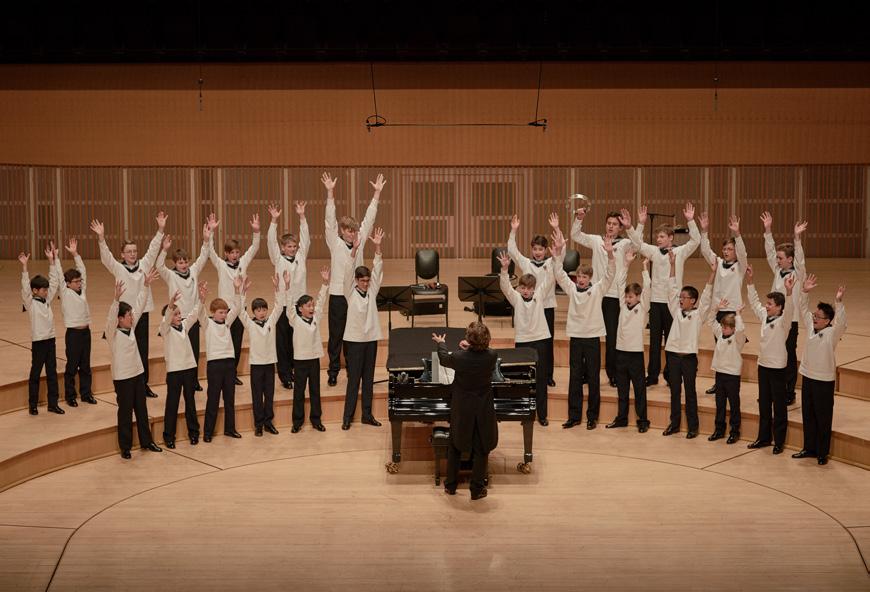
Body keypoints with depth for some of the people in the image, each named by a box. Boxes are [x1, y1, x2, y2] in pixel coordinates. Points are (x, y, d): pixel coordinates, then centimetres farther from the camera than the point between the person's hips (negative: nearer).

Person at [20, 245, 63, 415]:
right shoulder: (30, 303, -7)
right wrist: (24, 266, -30)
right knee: (35, 374, 5)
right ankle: (33, 404, 15)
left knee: (52, 373, 8)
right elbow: (25, 287, -21)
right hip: (38, 342, -6)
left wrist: (51, 261, 2)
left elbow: (54, 282, 7)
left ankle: (53, 403, 15)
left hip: (50, 340, 6)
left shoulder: (47, 300, 8)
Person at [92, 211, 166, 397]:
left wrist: (160, 230, -10)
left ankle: (144, 385, 19)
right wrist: (101, 238, -30)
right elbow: (106, 256, -16)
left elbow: (153, 249, 0)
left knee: (143, 351, 10)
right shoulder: (118, 268, -3)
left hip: (142, 312, 3)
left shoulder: (144, 264, 5)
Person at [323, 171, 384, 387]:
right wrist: (330, 193, -24)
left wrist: (377, 193, -2)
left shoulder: (359, 241, 5)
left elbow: (369, 219, 2)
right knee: (336, 334, 4)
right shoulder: (335, 243, -5)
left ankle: (352, 369, 21)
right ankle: (333, 371, 12)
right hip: (338, 294, -3)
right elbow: (330, 220, -15)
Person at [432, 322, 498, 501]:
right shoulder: (491, 356, -20)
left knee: (455, 446, 19)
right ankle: (477, 489, 20)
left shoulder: (459, 357, -21)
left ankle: (450, 485, 29)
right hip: (484, 411, 0)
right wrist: (469, 349, 11)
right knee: (481, 449, 13)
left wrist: (441, 343, 19)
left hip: (461, 410, 0)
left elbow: (444, 359, 2)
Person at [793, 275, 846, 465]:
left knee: (823, 418, 3)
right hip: (807, 378, 6)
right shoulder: (810, 327, 3)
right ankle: (809, 448, 26)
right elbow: (803, 309, 0)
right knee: (807, 415, 14)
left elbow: (841, 322, -31)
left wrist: (839, 302, -43)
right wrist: (804, 292, -14)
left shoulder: (833, 333, -13)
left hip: (824, 381, -6)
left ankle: (822, 452, 13)